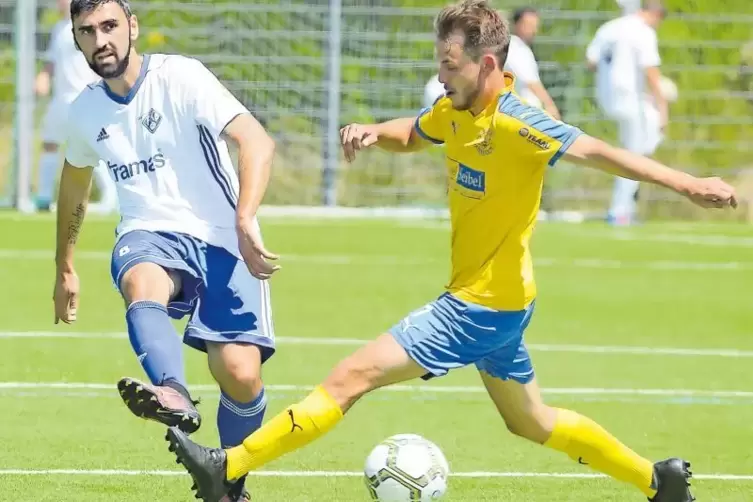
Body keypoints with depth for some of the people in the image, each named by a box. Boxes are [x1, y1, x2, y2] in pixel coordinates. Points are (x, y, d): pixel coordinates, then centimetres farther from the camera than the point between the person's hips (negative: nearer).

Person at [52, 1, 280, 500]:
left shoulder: (182, 77, -9)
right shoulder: (86, 110, 9)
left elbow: (258, 142, -19)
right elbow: (75, 182, 31)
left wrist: (246, 220, -33)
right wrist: (65, 267, 38)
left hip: (221, 239, -3)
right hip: (149, 235, 3)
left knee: (241, 373, -17)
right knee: (142, 284, -37)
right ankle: (174, 396, -65)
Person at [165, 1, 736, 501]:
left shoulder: (516, 125, -23)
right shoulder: (454, 111, 4)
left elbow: (594, 151, -27)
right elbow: (410, 135, 22)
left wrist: (685, 182, -34)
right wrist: (372, 132, 0)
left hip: (485, 307, -10)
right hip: (490, 302, 10)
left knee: (352, 376, -11)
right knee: (531, 421, 24)